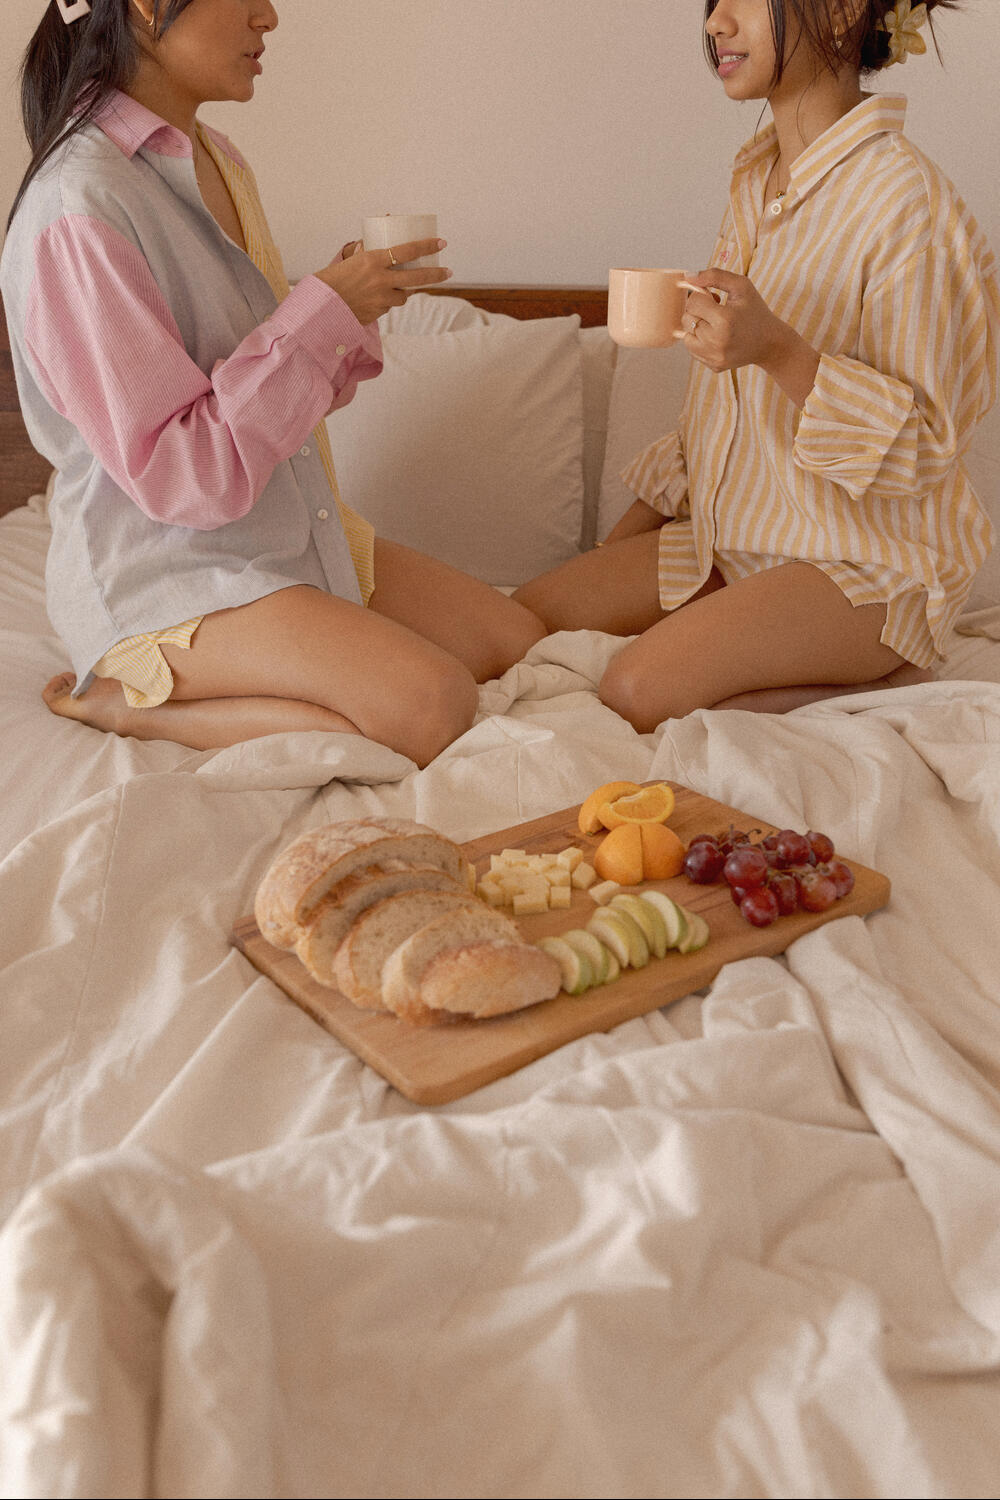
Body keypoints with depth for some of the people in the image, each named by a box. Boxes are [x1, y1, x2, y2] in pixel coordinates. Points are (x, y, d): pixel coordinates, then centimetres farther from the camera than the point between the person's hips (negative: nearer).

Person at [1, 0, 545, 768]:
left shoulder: (214, 159, 8)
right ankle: (125, 701, -8)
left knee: (523, 645, 5)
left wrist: (353, 303, -6)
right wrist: (324, 310, -21)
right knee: (436, 707, -24)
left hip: (292, 528, 9)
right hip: (163, 568, -9)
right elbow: (180, 475, -23)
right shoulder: (79, 214, -21)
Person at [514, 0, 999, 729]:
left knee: (639, 692, -26)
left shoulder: (908, 201, -19)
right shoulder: (757, 180, 8)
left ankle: (877, 680, -5)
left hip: (870, 560, -8)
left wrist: (780, 351, -32)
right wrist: (626, 533, 14)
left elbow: (926, 438, -18)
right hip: (737, 533, 9)